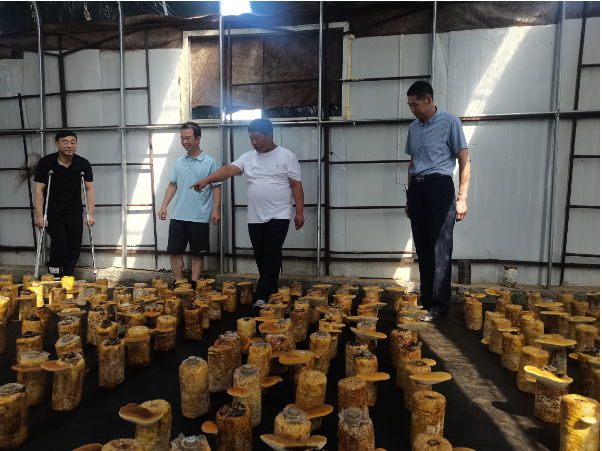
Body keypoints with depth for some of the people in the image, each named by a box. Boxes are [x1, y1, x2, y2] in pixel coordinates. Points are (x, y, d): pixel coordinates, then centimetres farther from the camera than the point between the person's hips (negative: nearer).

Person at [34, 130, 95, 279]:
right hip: (53, 214, -2)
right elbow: (38, 190, -7)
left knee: (74, 249, 3)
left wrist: (90, 214, -5)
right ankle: (55, 276, 13)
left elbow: (89, 189, -1)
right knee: (60, 245, -15)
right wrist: (39, 216, -12)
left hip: (75, 214, 2)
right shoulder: (46, 163, -9)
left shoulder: (83, 164, -5)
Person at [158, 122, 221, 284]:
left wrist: (216, 211, -12)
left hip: (200, 217, -4)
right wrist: (164, 206, 5)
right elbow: (173, 185, 14)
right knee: (174, 251, 6)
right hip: (178, 216, 4)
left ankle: (194, 286, 18)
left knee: (197, 254, 6)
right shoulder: (180, 162, 10)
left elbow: (216, 187, -5)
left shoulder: (209, 162, -3)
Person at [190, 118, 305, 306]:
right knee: (261, 257, 10)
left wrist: (299, 212, -7)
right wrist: (207, 179, -23)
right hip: (255, 218, 5)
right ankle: (272, 292, 24)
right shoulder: (247, 157, 9)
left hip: (278, 216, -5)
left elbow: (296, 185, -2)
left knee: (271, 256, -9)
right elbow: (229, 169, -6)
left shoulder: (286, 156, -1)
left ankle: (261, 297, -5)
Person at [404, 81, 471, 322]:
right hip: (416, 187, 6)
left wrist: (462, 198, -10)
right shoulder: (414, 127, 16)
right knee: (422, 247, 8)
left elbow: (464, 161, -3)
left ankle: (439, 306, 1)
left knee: (440, 248, -5)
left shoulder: (450, 122, -1)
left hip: (439, 186, -6)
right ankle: (425, 299, 19)